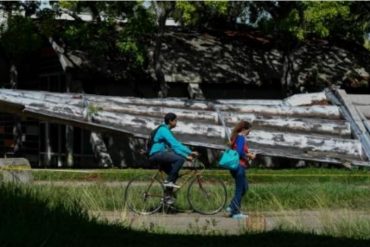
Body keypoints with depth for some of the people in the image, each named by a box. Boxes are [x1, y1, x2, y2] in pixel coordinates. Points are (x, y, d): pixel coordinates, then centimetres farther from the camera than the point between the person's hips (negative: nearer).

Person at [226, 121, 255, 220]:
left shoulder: (236, 137, 16)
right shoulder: (241, 137, -13)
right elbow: (239, 152, -23)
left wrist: (248, 154, 13)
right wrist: (249, 156, -9)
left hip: (235, 166, 10)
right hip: (239, 166, -10)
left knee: (244, 187, 17)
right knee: (240, 189, -2)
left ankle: (231, 207, 14)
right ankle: (236, 212, 2)